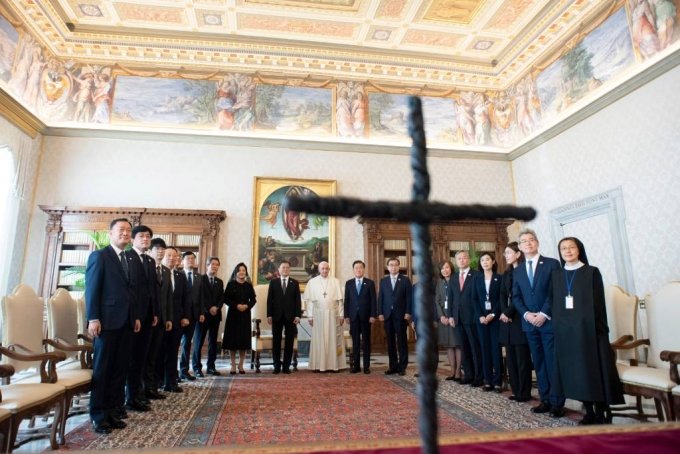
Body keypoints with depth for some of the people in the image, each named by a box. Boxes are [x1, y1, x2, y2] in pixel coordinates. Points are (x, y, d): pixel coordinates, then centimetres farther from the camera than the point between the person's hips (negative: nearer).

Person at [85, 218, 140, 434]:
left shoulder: (130, 260, 17)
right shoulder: (99, 255, -2)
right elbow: (92, 289, -8)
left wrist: (136, 317, 10)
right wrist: (93, 318, -15)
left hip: (126, 322, 6)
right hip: (107, 320, -6)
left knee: (120, 368, 8)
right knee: (102, 368, 3)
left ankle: (112, 410, 16)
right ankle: (98, 414, 12)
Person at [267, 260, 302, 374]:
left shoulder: (295, 283, 8)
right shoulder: (273, 282, 8)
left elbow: (298, 300, 3)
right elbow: (269, 299, 4)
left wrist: (298, 315, -5)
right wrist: (269, 315, -4)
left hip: (290, 316, 0)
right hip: (277, 316, 0)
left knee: (289, 341, 2)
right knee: (276, 341, 3)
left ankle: (286, 366, 10)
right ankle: (277, 366, 11)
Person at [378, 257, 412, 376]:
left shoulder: (405, 280, 3)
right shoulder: (383, 281, 11)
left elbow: (409, 298, -1)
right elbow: (380, 298, 8)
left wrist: (408, 313, -9)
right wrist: (380, 313, 0)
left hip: (401, 315, -3)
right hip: (387, 315, 3)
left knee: (402, 341, 2)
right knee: (390, 342, 6)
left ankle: (402, 367, 8)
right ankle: (393, 366, 13)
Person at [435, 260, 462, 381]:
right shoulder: (439, 283, 11)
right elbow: (437, 301, 7)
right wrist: (441, 316, -5)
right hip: (443, 317, 5)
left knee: (457, 344, -2)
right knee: (448, 345, 6)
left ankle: (458, 372, 3)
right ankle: (452, 371, 11)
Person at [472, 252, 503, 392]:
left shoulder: (499, 278, 4)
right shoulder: (476, 278, 10)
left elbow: (502, 298, -2)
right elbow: (474, 299, 5)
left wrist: (493, 314, -13)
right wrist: (480, 316, -7)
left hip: (495, 317, -2)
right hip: (481, 318, 2)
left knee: (496, 348, -3)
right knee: (485, 348, 3)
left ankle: (498, 381, 2)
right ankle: (488, 381, 7)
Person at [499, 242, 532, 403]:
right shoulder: (506, 273, 17)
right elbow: (502, 295, 9)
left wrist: (509, 313, -12)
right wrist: (504, 312, -6)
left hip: (520, 319, -7)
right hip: (507, 318, 7)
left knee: (522, 358, -1)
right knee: (511, 357, 9)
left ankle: (524, 393, 7)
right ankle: (516, 390, 17)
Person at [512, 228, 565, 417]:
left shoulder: (552, 264, -1)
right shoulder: (517, 271, 12)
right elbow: (516, 297, 9)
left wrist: (544, 314, -14)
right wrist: (526, 314, -7)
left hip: (550, 321, -4)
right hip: (529, 323, 4)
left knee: (553, 362, -1)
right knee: (539, 363, 9)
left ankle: (557, 403, 7)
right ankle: (545, 399, 17)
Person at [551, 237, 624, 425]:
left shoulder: (592, 272, 0)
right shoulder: (556, 274, 10)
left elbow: (599, 303, -4)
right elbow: (554, 302, 10)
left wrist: (599, 330, -10)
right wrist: (556, 327, 3)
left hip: (588, 329, -3)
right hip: (565, 331, 4)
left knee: (594, 370, 0)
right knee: (575, 371, 6)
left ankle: (601, 415, 10)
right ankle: (589, 412, 18)